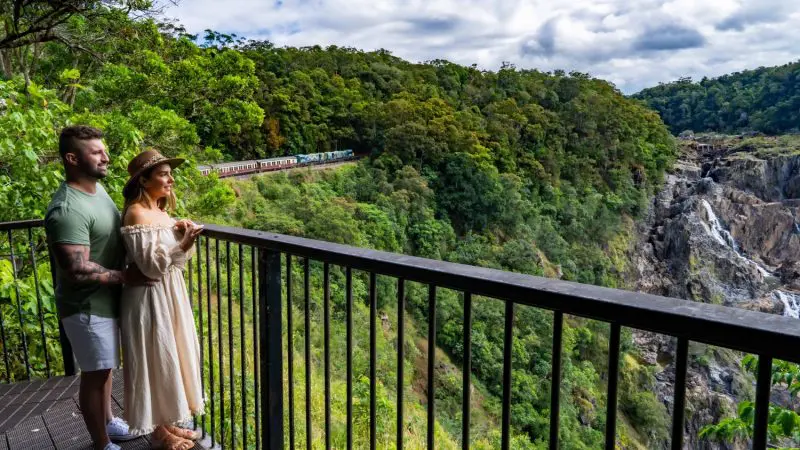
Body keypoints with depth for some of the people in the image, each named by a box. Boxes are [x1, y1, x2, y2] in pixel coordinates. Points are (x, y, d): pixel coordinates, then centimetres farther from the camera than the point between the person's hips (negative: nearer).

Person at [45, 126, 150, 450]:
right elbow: (77, 271, -31)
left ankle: (107, 422, 43)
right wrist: (126, 277, -23)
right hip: (87, 307, -9)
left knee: (105, 368, 23)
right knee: (95, 374, 7)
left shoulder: (97, 188, 3)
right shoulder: (67, 210, -27)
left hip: (107, 300, 9)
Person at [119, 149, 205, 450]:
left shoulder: (161, 211, 8)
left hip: (169, 294, 9)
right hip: (149, 298, -9)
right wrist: (183, 245, -33)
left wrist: (182, 236, -5)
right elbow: (150, 265, -22)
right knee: (155, 360, 3)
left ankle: (169, 422, 31)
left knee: (171, 356, 17)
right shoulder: (137, 214, -18)